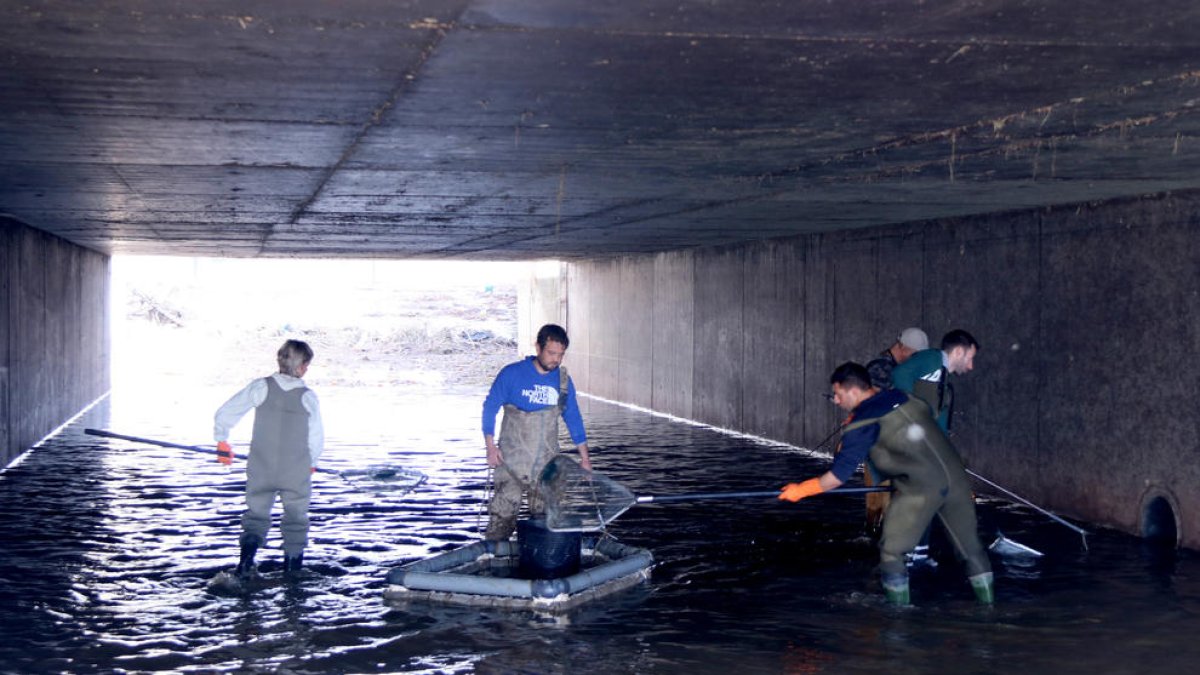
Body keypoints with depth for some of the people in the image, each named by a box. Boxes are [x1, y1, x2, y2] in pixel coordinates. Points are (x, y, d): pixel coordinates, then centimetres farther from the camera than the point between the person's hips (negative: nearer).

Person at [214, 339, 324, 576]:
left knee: (257, 513, 14)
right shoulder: (308, 397, -10)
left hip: (261, 470, 1)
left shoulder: (260, 387, -7)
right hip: (296, 473, -1)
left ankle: (249, 547, -10)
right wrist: (311, 463, 15)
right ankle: (292, 562, 19)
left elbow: (224, 413, -4)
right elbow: (317, 438, -4)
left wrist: (222, 441, 12)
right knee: (296, 517, 16)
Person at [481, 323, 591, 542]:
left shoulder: (563, 380, 5)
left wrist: (584, 457, 11)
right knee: (503, 515, -9)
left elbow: (574, 418, 13)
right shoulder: (512, 374, -6)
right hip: (512, 460, -3)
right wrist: (490, 446, -6)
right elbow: (490, 408, 0)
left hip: (547, 463, 4)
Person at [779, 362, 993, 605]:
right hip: (955, 476, 7)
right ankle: (988, 604, 24)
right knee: (969, 546, 17)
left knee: (892, 551, 8)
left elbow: (839, 474, -5)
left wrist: (801, 490, 5)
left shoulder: (862, 425, -5)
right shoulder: (908, 400, 13)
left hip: (921, 489, -6)